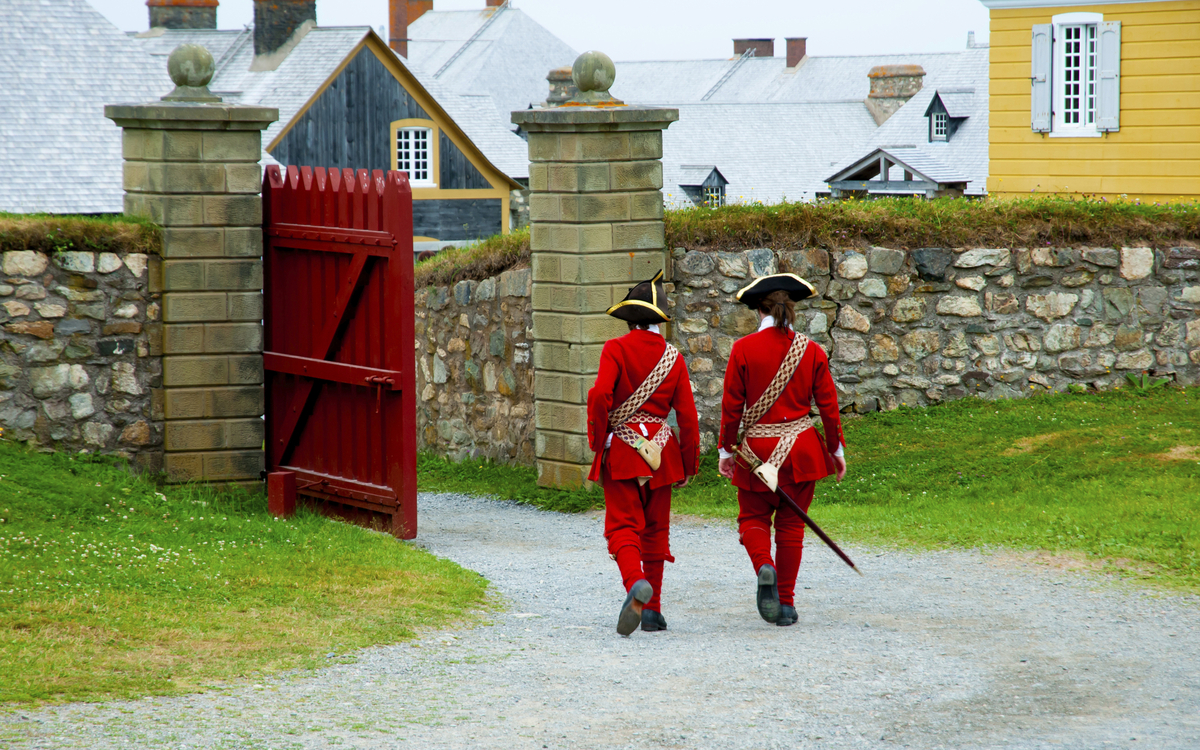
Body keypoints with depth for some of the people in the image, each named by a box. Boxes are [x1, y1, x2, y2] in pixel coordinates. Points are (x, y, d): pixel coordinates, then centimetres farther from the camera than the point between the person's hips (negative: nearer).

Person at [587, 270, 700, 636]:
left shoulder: (616, 349, -6)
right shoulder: (673, 356, 4)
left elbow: (600, 396, -18)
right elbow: (687, 414, 3)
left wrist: (597, 439, -4)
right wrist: (689, 465, 11)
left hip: (621, 451, -3)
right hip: (660, 452, 3)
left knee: (623, 526, -4)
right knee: (655, 530, 14)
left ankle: (636, 584, -33)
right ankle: (652, 609, 16)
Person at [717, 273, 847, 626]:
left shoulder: (743, 349, -7)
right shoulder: (811, 351, -1)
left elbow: (732, 405, -4)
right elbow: (828, 405, 2)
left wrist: (727, 449, 5)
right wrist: (837, 450, 13)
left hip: (757, 449, -2)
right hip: (800, 450, 2)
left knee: (754, 518, 14)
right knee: (791, 524, 12)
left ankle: (765, 567, -17)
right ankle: (786, 602, 12)